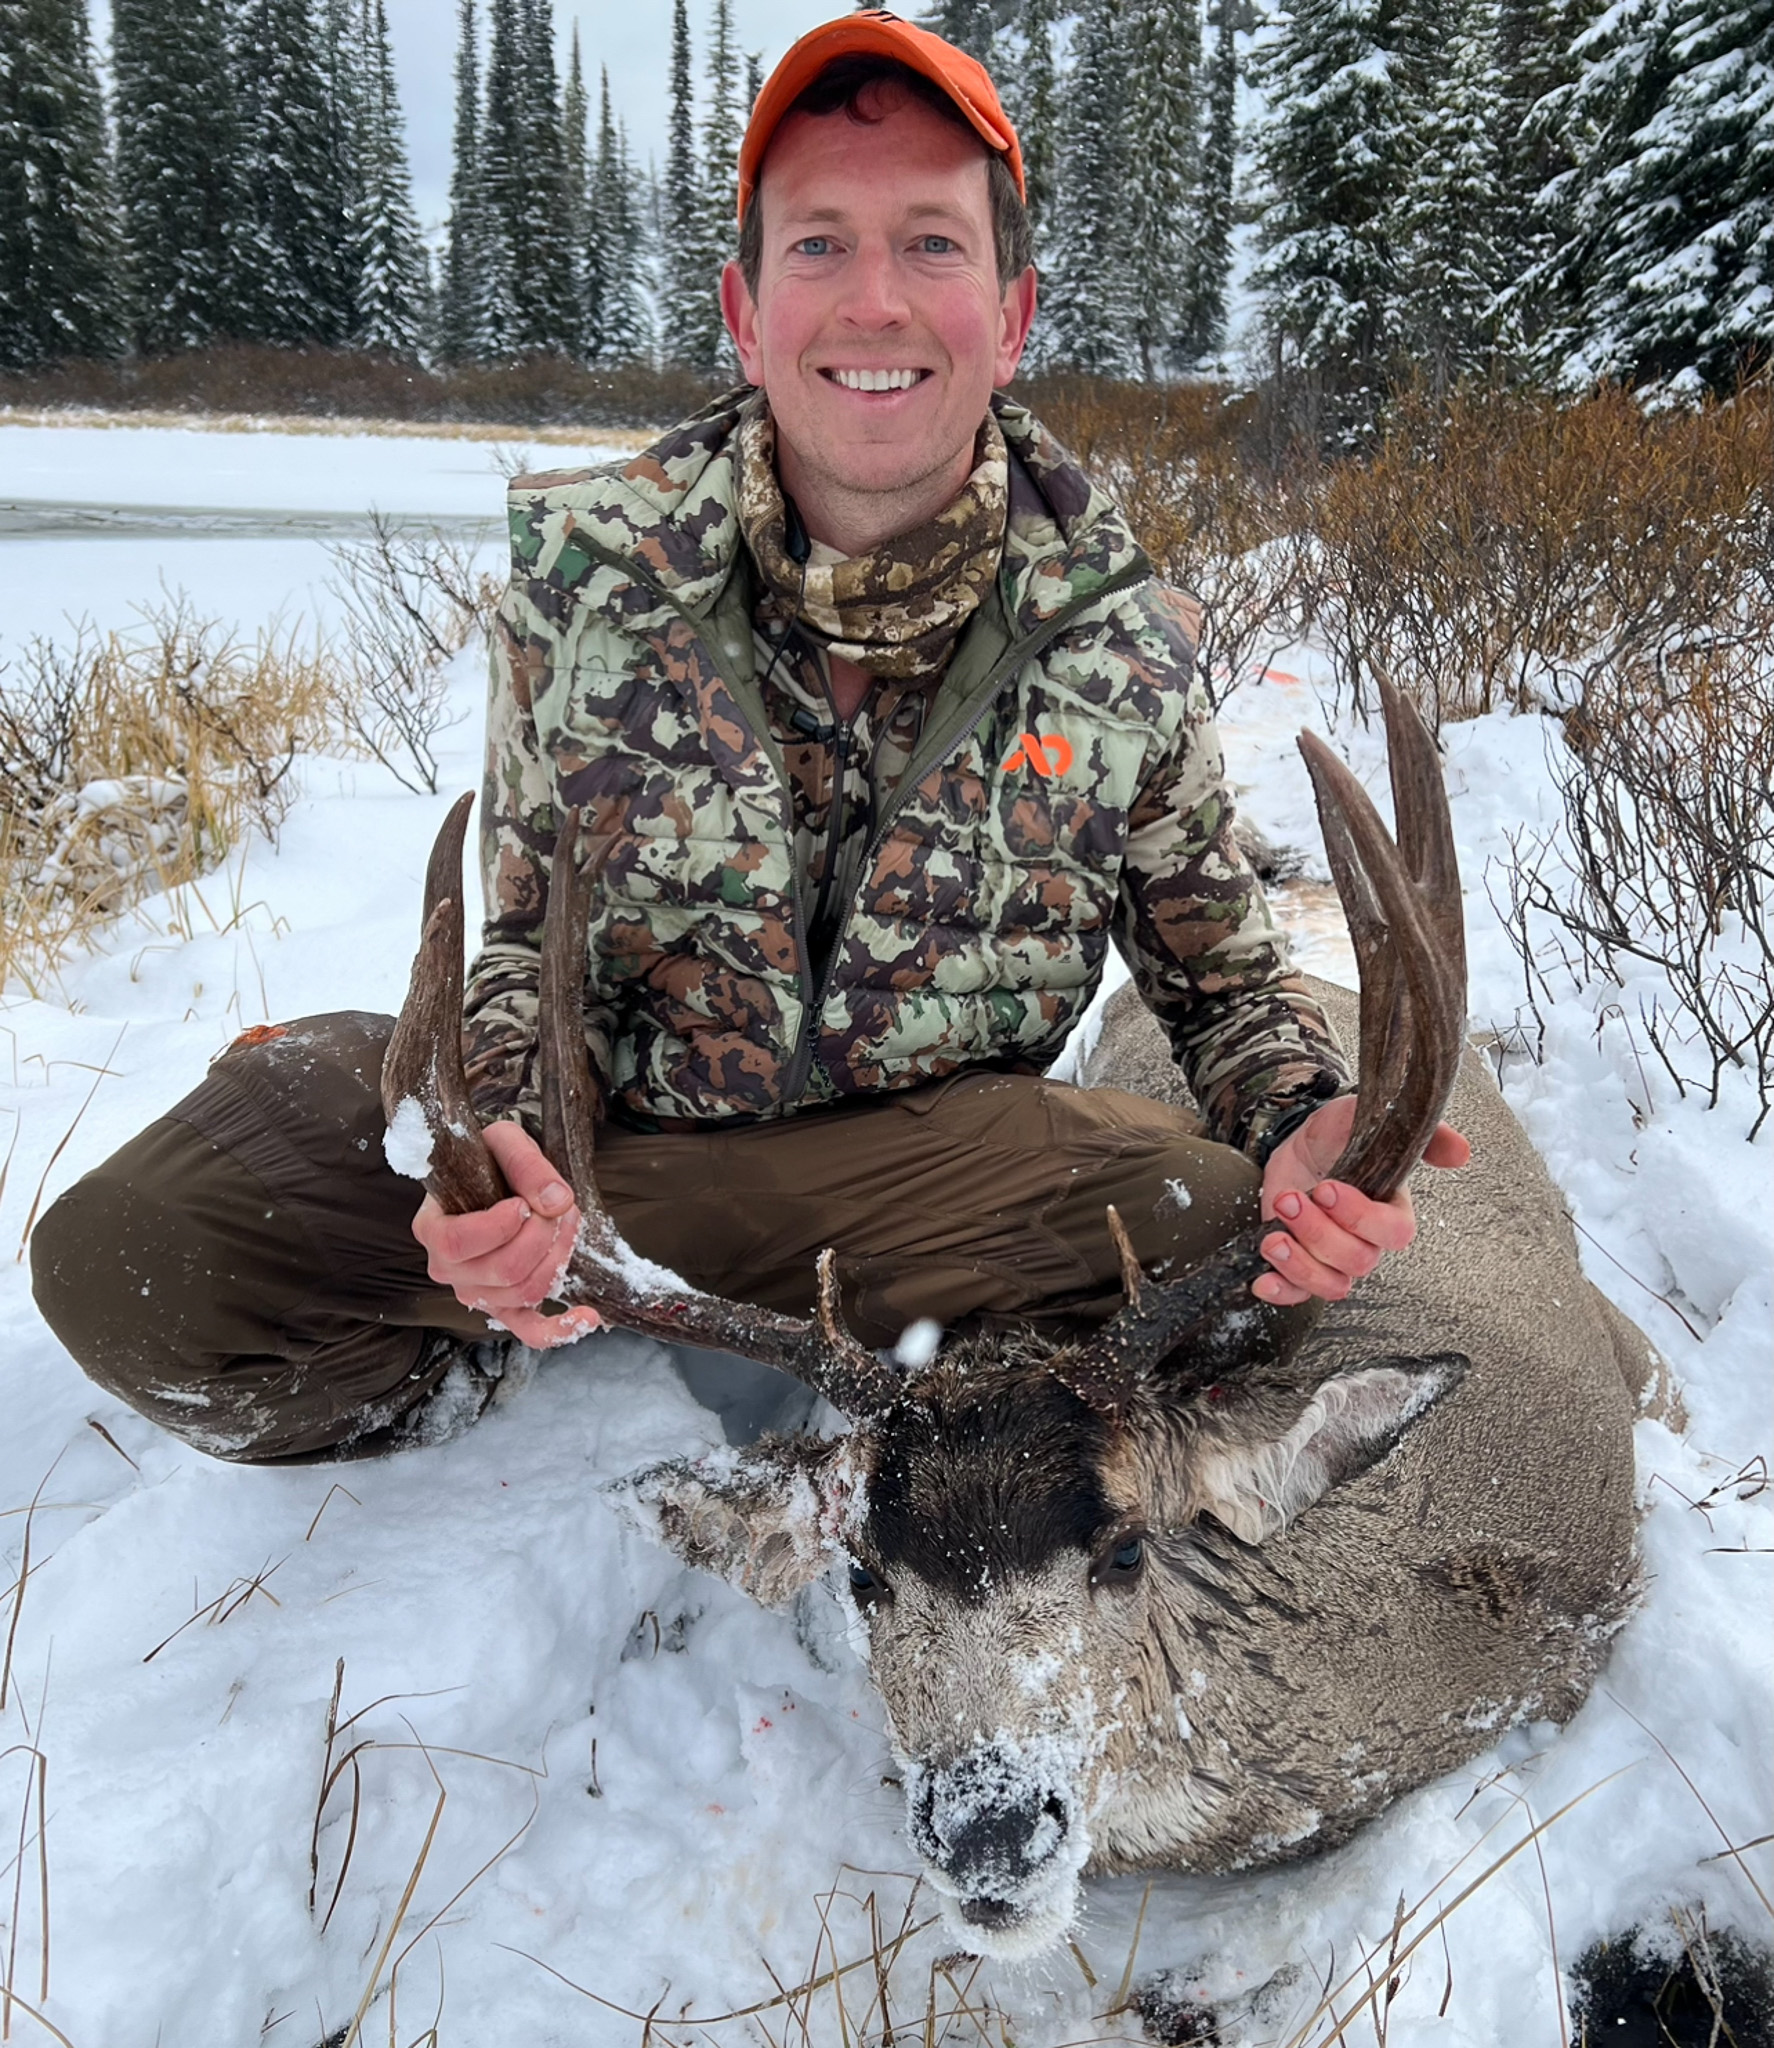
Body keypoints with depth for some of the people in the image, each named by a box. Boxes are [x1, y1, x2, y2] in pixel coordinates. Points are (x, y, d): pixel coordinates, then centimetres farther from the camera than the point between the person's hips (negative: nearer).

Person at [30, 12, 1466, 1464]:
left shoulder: (1127, 640, -8)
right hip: (589, 1120, 0)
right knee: (126, 1254, -19)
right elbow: (518, 936, 2)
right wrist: (501, 1140, -21)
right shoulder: (584, 569, -7)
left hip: (921, 1153, 1)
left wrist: (1305, 1124, -19)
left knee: (1219, 1230, -30)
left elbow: (1227, 972, 4)